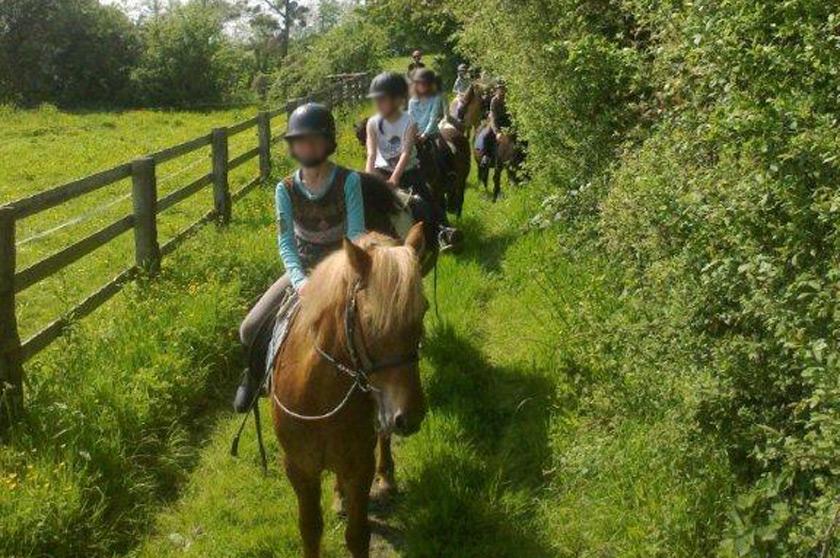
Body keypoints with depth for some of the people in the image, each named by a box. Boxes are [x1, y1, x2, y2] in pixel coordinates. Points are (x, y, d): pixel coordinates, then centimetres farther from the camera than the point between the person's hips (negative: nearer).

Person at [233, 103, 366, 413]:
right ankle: (259, 370, 24)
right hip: (301, 271, 2)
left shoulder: (348, 181, -14)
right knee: (250, 331, -10)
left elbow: (356, 235, -18)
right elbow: (286, 242, -13)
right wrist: (300, 281, -31)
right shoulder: (286, 190, -7)